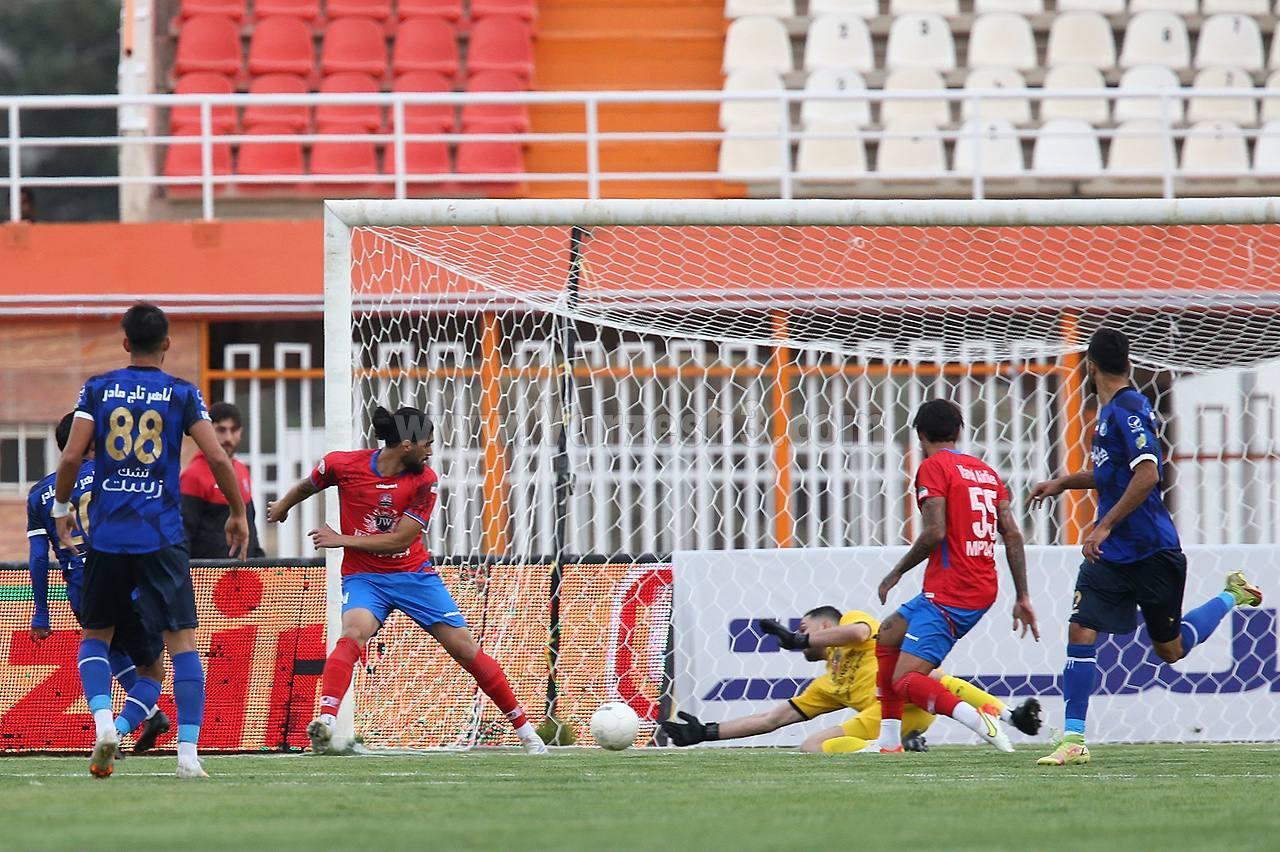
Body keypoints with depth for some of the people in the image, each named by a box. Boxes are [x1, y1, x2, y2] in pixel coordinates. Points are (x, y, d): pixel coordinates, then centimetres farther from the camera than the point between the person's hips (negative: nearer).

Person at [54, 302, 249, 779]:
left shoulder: (97, 390, 3)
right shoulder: (182, 395, 1)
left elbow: (71, 457, -3)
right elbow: (217, 458, -5)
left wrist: (61, 508, 13)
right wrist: (238, 516, 7)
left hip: (106, 536, 1)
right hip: (162, 537, -1)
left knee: (96, 635, 17)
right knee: (182, 642, 1)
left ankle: (103, 721, -6)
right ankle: (188, 752, -9)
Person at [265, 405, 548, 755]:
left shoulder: (424, 480, -9)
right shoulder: (344, 465, -10)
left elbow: (401, 539, -13)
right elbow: (308, 486, 12)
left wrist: (343, 540, -14)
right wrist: (282, 507, 30)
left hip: (414, 574, 1)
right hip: (363, 576, -1)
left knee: (464, 647, 0)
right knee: (354, 632, -32)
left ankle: (523, 728, 12)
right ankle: (325, 720, -44)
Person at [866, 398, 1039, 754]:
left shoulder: (934, 467, -7)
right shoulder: (985, 471, 15)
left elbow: (934, 532, -17)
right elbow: (1012, 535, 10)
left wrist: (896, 573, -4)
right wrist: (1022, 597, 10)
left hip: (948, 596, -9)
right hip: (983, 590, 9)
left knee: (905, 681, -13)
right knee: (888, 635, 25)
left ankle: (980, 720, -35)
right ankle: (889, 739, 25)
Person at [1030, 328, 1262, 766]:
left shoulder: (1127, 410, -17)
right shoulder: (1111, 410, 11)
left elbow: (1147, 476, -26)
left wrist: (1104, 526, -25)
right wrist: (1064, 482, 23)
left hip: (1152, 550, -8)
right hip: (1111, 552, 8)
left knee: (1170, 650, 7)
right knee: (1080, 633, -6)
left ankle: (1231, 596, 29)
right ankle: (1074, 741, -5)